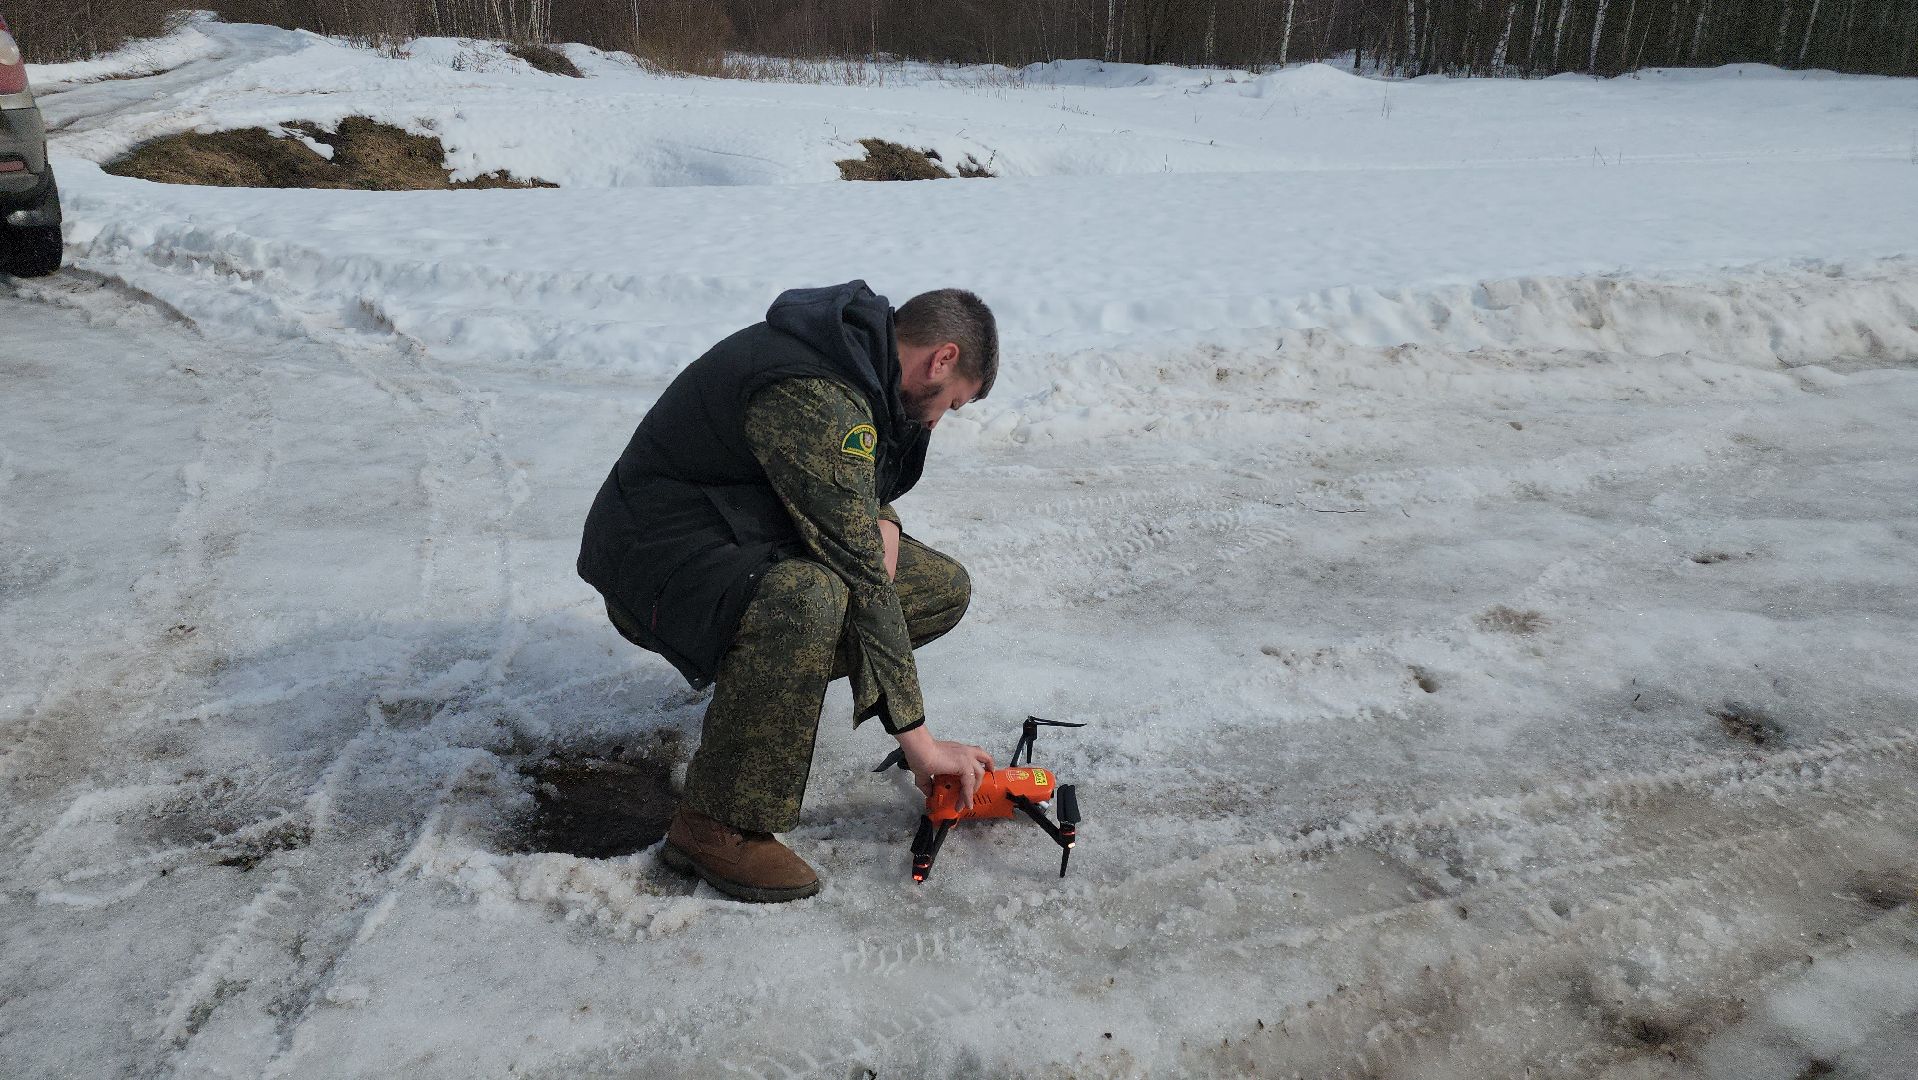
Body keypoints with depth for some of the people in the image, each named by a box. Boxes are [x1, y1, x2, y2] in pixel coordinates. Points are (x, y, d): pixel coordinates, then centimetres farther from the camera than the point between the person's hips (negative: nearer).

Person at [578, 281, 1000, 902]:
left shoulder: (859, 357, 4)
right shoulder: (815, 398, -27)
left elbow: (852, 488, 21)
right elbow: (861, 583, -29)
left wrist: (881, 520, -3)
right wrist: (917, 740, -24)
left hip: (754, 542, 10)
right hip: (660, 560, -10)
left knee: (944, 589, 2)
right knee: (810, 600, -41)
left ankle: (759, 682, 16)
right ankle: (714, 826, -24)